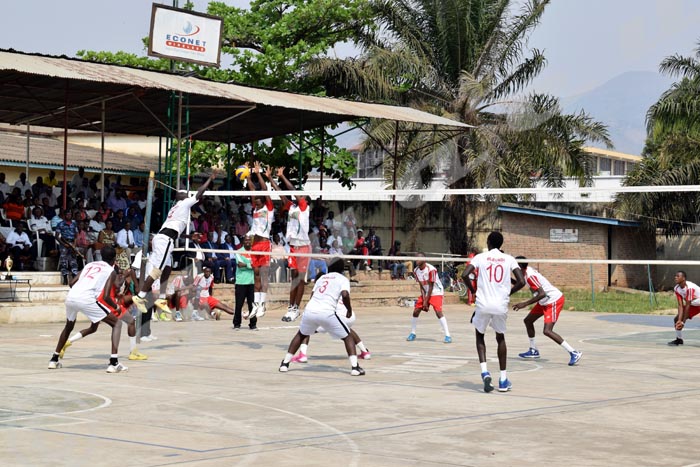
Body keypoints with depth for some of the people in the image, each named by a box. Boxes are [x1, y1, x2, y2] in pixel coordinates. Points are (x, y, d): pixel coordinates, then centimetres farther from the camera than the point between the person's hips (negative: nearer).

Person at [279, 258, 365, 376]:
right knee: (348, 337, 10)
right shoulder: (343, 279, 12)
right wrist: (349, 310, 6)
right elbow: (345, 295, -8)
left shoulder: (322, 277, 27)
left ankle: (285, 363, 26)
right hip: (327, 313, -4)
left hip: (309, 310, 4)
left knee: (301, 334, 30)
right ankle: (355, 367, -5)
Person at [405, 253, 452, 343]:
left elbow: (431, 286, -20)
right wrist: (423, 299, -8)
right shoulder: (416, 270, -3)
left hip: (436, 292, -7)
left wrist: (426, 301, -18)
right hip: (425, 293, 7)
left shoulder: (431, 269, -24)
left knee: (438, 312, -22)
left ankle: (448, 336, -21)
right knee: (415, 311, 3)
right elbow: (421, 286, 2)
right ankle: (412, 333, 21)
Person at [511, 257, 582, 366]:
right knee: (528, 321, 18)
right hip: (545, 302, 10)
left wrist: (525, 304, -25)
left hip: (554, 301, -10)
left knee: (547, 331, -19)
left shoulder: (530, 276, -24)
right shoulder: (527, 272, 4)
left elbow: (542, 294, -30)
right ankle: (533, 351, 30)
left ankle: (574, 353, -17)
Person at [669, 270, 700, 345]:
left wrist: (683, 322, -25)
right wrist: (679, 320, -25)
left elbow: (687, 306, -29)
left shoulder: (689, 287, -34)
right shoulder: (677, 289, -11)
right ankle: (679, 339, 22)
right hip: (693, 304, 8)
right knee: (677, 319, 4)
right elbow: (680, 305, -14)